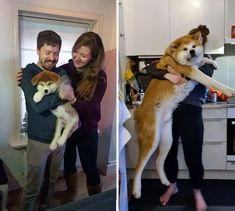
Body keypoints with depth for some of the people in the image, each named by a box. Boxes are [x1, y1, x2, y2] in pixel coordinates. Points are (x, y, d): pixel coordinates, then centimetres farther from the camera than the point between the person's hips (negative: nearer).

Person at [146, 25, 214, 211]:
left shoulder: (206, 62, 7)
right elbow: (151, 68, -3)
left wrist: (178, 71, -14)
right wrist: (168, 75, -19)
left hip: (190, 112, -2)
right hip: (169, 110, 3)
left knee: (193, 156, 3)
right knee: (168, 152, 12)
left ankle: (197, 192, 31)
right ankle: (172, 186, 39)